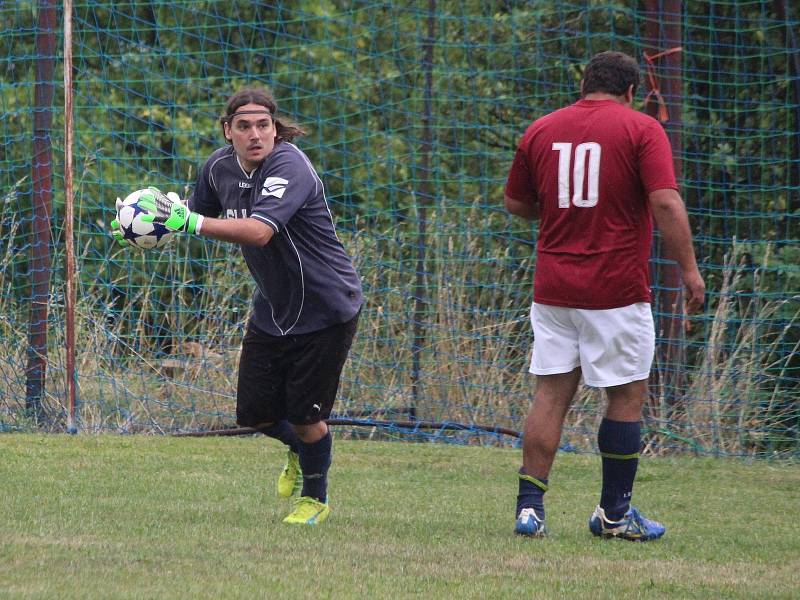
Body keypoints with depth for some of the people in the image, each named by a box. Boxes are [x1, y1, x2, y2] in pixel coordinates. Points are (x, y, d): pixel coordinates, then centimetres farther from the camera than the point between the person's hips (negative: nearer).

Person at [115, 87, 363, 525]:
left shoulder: (290, 167, -27)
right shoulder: (220, 167, -4)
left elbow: (258, 231, -42)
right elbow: (199, 215, 16)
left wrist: (191, 221, -49)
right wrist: (153, 222, -3)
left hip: (325, 311, -6)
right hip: (273, 308, 6)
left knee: (305, 416, -1)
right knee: (255, 412, 6)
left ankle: (315, 498, 27)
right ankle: (298, 449, 41)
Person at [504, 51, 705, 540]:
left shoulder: (542, 130, 9)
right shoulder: (641, 129, -5)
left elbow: (515, 203, 17)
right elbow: (666, 203, -15)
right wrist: (690, 270, -11)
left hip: (553, 287, 4)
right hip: (617, 291, -4)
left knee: (551, 393, 7)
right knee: (627, 396, 6)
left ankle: (530, 505, 0)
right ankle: (615, 514, 10)